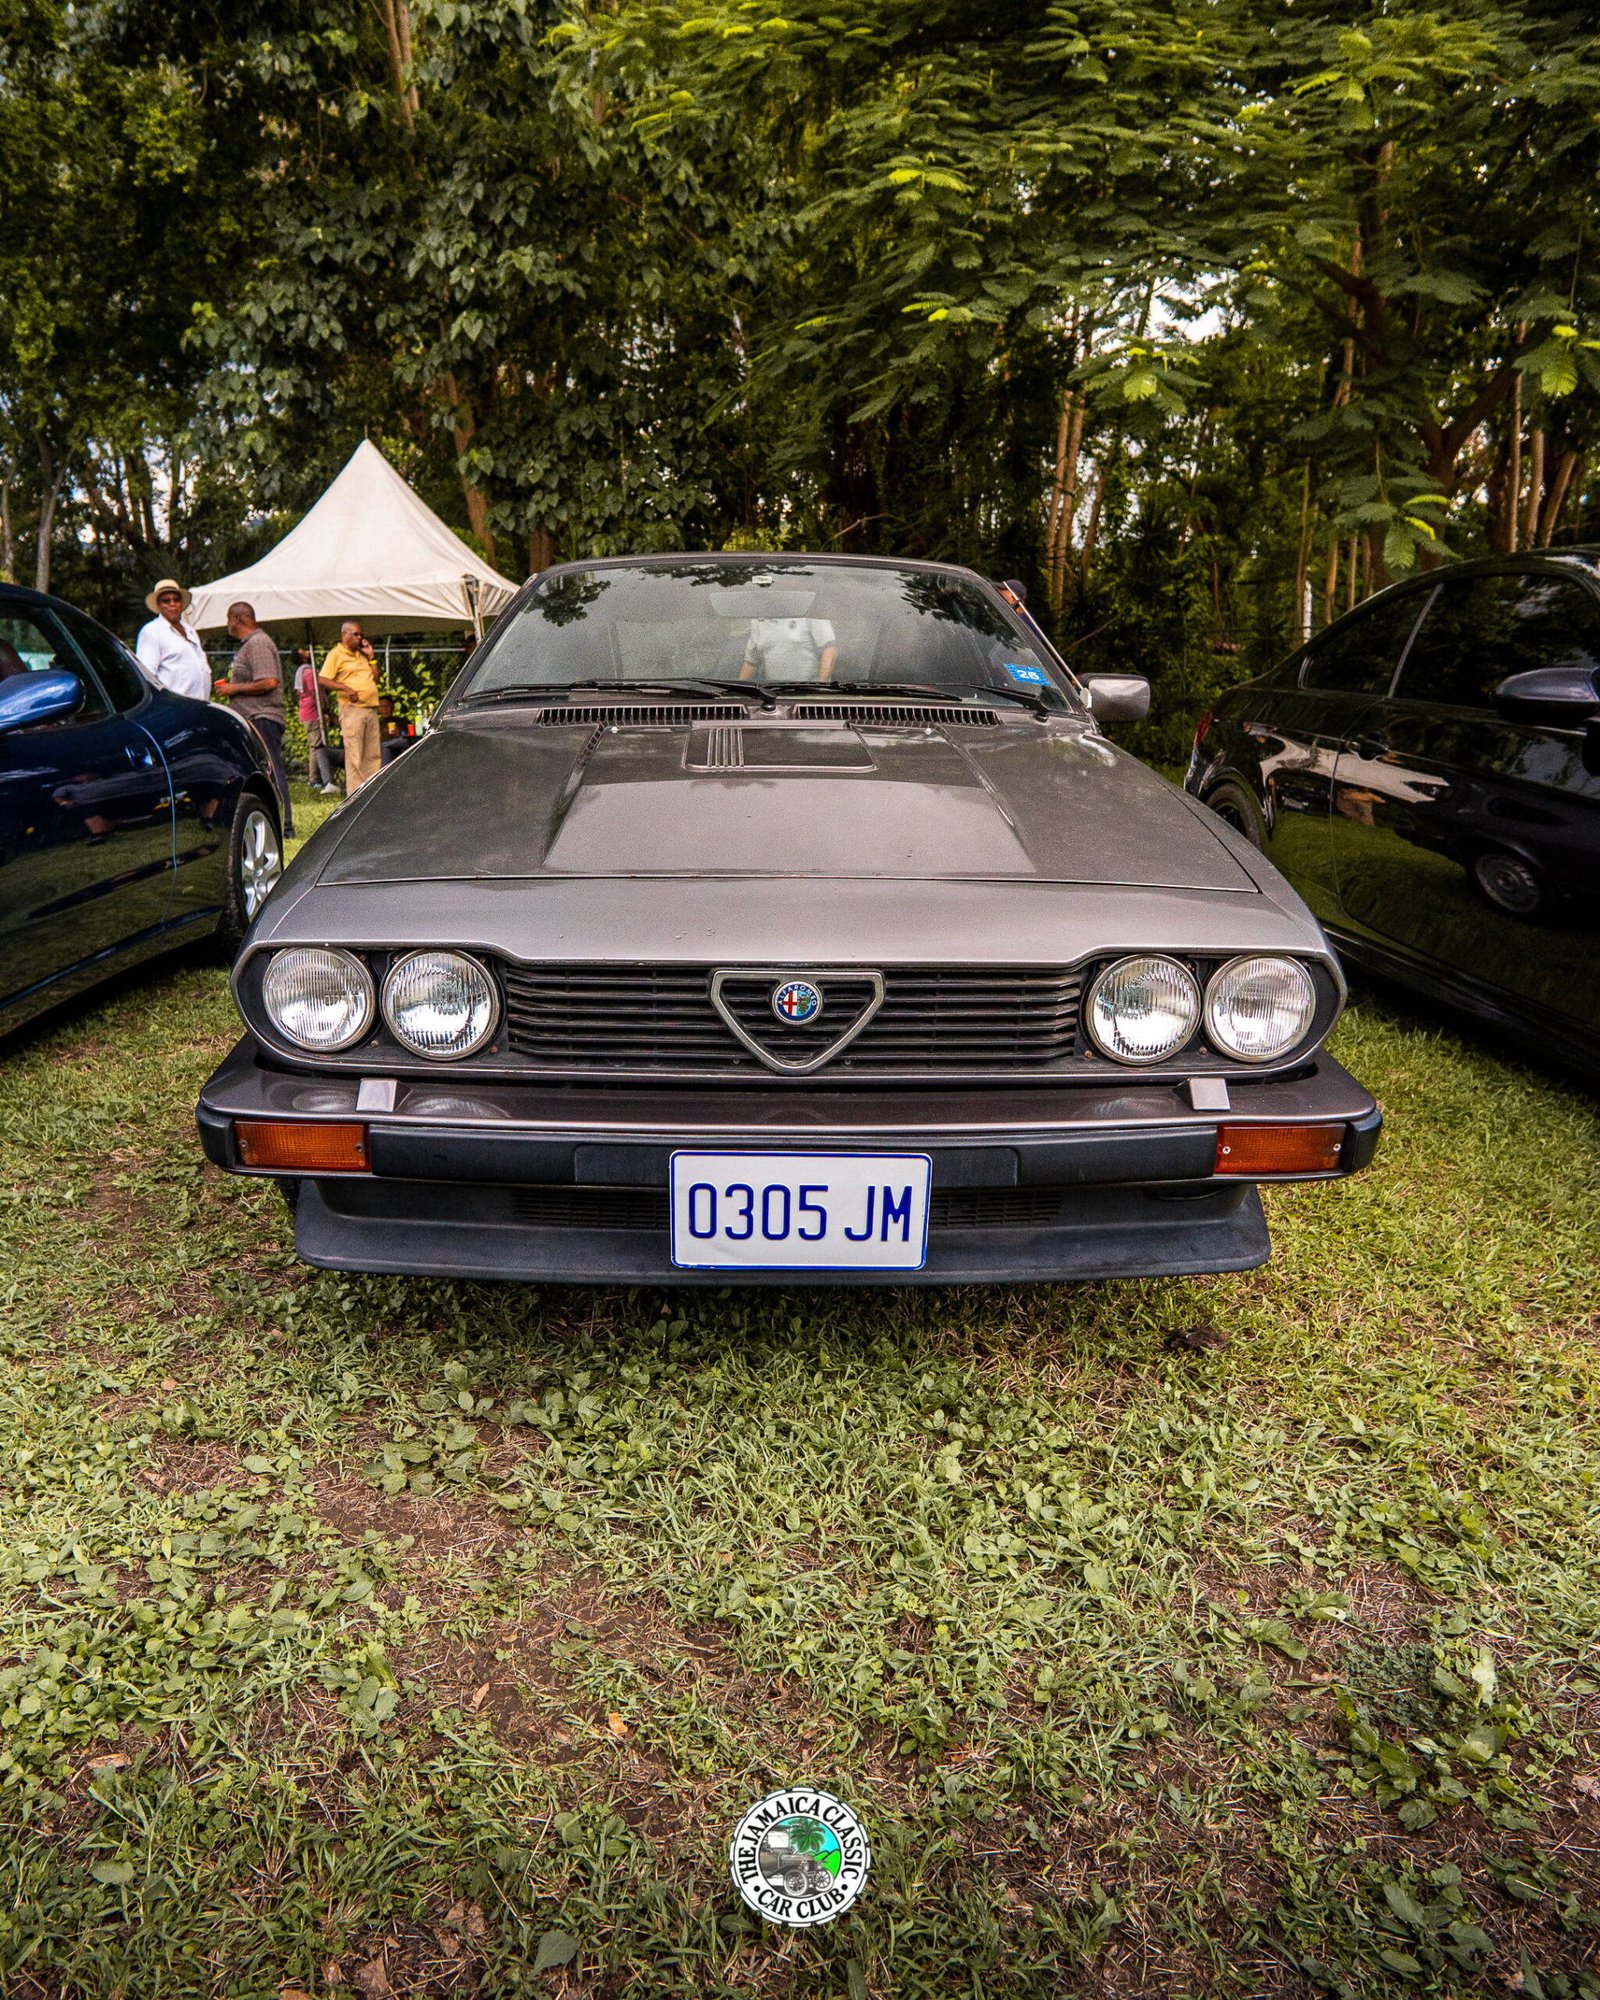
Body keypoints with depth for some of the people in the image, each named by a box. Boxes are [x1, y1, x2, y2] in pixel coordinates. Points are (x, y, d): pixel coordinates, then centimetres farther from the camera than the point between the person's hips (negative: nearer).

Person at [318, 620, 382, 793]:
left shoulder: (362, 654, 22)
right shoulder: (335, 654, 0)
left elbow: (375, 678, 21)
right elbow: (322, 680, -8)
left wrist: (370, 656, 12)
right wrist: (346, 688, -20)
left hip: (371, 709, 7)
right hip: (352, 709, -7)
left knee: (372, 755, 7)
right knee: (354, 755, -9)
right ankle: (355, 794, -9)